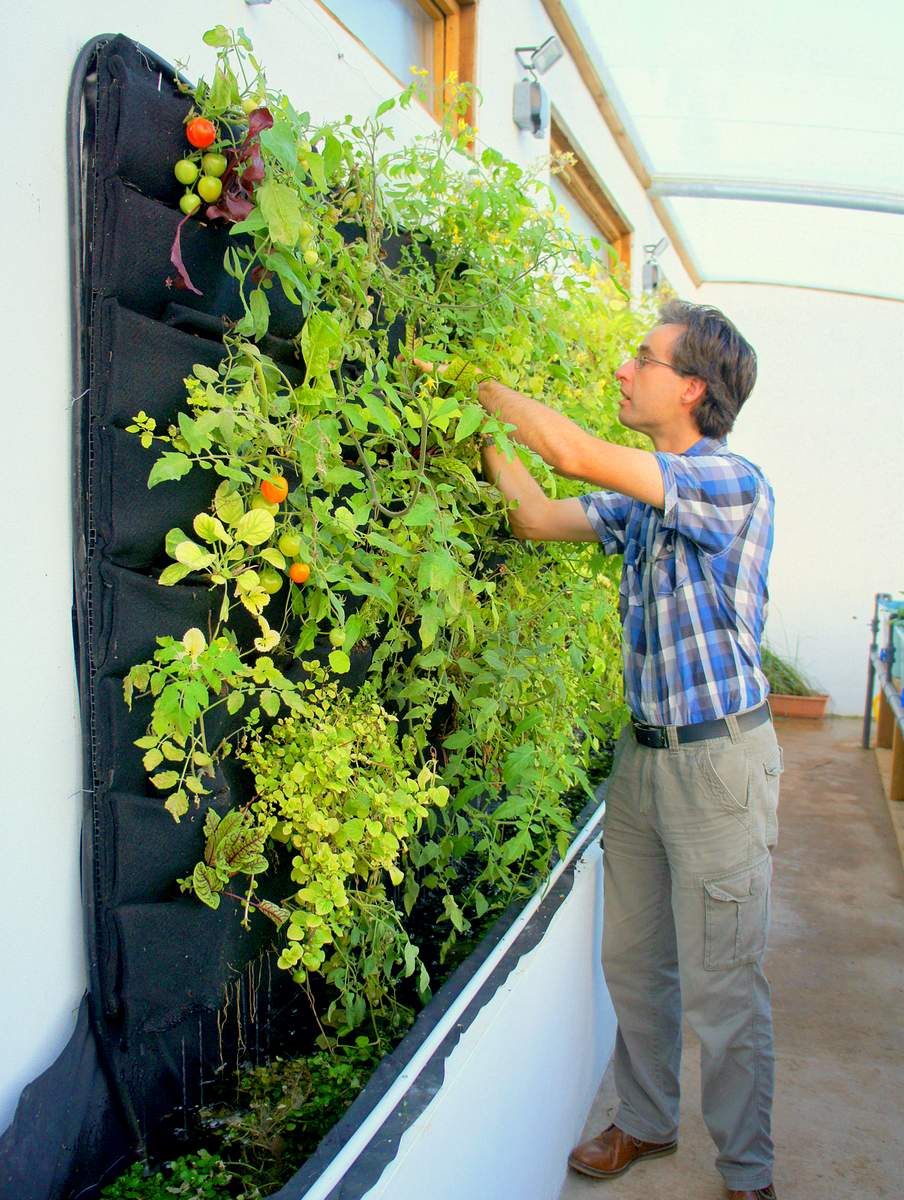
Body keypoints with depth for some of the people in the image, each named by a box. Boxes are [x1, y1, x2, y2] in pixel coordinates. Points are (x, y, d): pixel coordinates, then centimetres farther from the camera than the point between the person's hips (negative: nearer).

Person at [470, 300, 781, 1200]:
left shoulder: (732, 482, -17)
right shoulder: (642, 500, 9)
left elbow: (576, 456, -25)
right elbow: (538, 518, 13)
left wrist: (480, 383, -13)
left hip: (718, 760, -7)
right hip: (642, 753, 8)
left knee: (721, 986, 4)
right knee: (632, 964, 18)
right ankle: (645, 1122, 38)